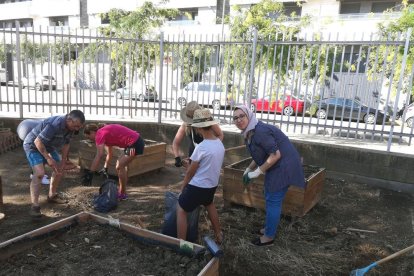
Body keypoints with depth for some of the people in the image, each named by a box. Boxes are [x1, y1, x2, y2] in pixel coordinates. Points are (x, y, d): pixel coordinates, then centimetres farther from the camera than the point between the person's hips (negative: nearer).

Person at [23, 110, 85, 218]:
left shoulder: (70, 127, -9)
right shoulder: (55, 125, -35)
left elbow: (66, 144, 4)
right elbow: (37, 141, -32)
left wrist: (63, 162, 2)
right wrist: (48, 158, -27)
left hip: (48, 147, 9)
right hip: (33, 146, -9)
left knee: (59, 169, 11)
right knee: (39, 173, -23)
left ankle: (52, 196, 28)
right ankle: (35, 206, -19)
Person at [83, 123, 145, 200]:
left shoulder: (100, 134, -10)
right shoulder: (105, 132, 19)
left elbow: (99, 156, -18)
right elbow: (109, 154, 28)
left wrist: (90, 173, -16)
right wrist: (105, 168, 35)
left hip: (134, 144, -10)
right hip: (137, 141, 10)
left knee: (119, 167, -3)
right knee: (121, 165, 18)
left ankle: (122, 194, 10)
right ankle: (122, 190, 28)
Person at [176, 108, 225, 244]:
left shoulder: (201, 147, -24)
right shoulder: (219, 143, -1)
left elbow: (190, 172, -13)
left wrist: (183, 187, 2)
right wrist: (191, 165, 13)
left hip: (197, 186, -8)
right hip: (212, 185, 8)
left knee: (181, 210, 8)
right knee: (209, 205, 33)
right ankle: (218, 235, 43)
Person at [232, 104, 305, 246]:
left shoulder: (260, 131, -25)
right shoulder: (249, 133, 6)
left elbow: (276, 155, -28)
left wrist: (257, 172, -22)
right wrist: (248, 169, 11)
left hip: (284, 165, -10)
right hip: (276, 166, 10)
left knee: (273, 200, -1)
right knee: (269, 197, 20)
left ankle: (269, 236, 14)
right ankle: (269, 228, 37)